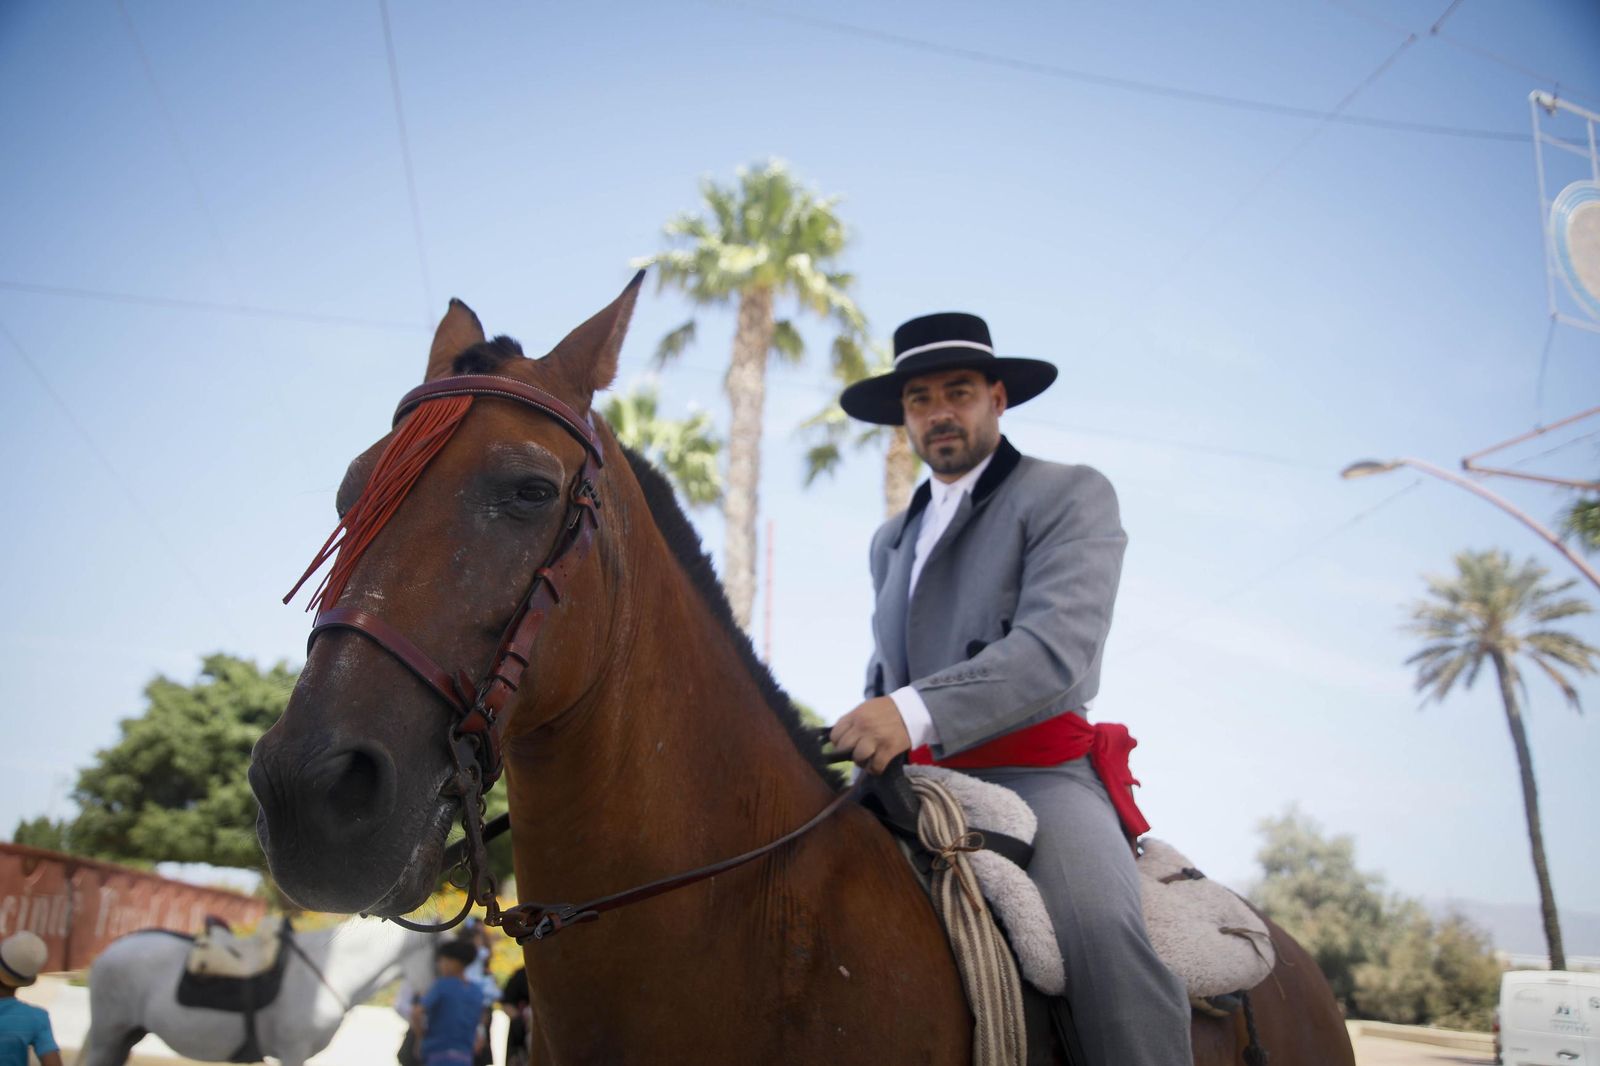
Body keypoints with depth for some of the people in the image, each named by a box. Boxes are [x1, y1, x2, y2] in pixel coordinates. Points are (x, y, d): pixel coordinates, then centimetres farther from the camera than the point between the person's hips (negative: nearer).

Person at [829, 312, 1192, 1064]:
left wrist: (916, 712, -29)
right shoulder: (892, 538, 23)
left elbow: (1056, 646, -15)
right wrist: (865, 735, 9)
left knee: (1100, 932, -32)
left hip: (1035, 773, -6)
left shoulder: (1070, 495, 2)